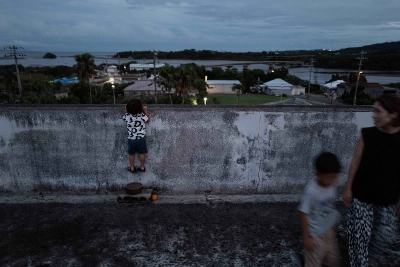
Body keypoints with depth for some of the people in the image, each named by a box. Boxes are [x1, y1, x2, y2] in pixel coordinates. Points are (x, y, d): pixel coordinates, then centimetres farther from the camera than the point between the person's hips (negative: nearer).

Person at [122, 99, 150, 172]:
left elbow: (123, 117, 11)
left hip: (131, 139, 1)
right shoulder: (142, 115, -19)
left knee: (131, 154, 19)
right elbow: (148, 120, 2)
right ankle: (142, 167, 31)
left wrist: (125, 111, 13)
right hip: (141, 138, -1)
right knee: (142, 153, 18)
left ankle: (132, 168, 33)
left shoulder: (127, 115, -13)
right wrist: (146, 111, 1)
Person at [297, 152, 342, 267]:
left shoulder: (331, 187, -8)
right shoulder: (311, 191, -29)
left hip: (329, 231, 7)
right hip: (315, 235, -7)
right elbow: (303, 215, -22)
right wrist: (306, 237, -18)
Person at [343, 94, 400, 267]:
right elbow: (355, 162, -5)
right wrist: (348, 189, -3)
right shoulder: (367, 134, -10)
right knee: (359, 234, 3)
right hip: (361, 195, -1)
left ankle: (365, 251, 43)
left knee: (385, 236, 13)